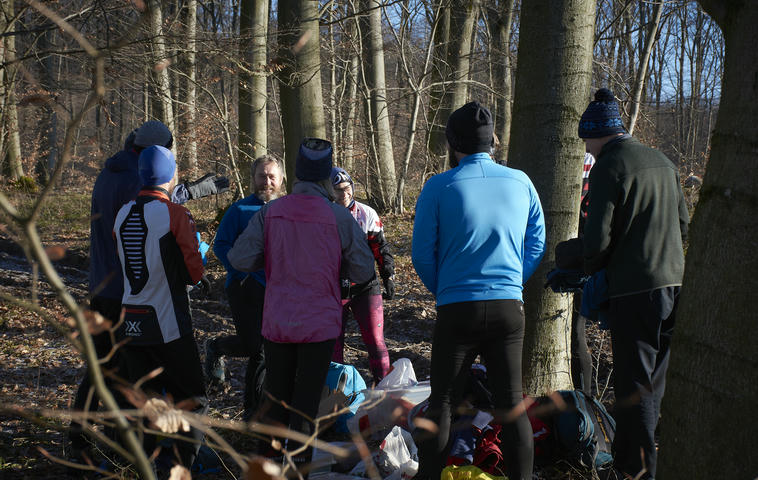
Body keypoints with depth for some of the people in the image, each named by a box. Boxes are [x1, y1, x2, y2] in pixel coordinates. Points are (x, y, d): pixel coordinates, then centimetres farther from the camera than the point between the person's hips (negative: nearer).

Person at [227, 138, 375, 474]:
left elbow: (239, 258, -9)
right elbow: (364, 272, -6)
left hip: (276, 323, 2)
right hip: (320, 324, -2)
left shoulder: (270, 212, -5)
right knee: (306, 402, 6)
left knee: (275, 398, 17)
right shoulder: (340, 217, -10)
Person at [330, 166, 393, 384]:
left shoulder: (367, 214, 3)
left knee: (375, 340, -2)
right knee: (333, 343, 6)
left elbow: (381, 248, 8)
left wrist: (388, 278, 1)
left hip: (365, 286, 0)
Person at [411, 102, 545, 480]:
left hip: (457, 309, -2)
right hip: (509, 307, 2)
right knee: (511, 404, 10)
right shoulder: (520, 182, 3)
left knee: (441, 403, 8)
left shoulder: (439, 187, -6)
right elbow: (536, 246, 10)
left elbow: (422, 254, -2)